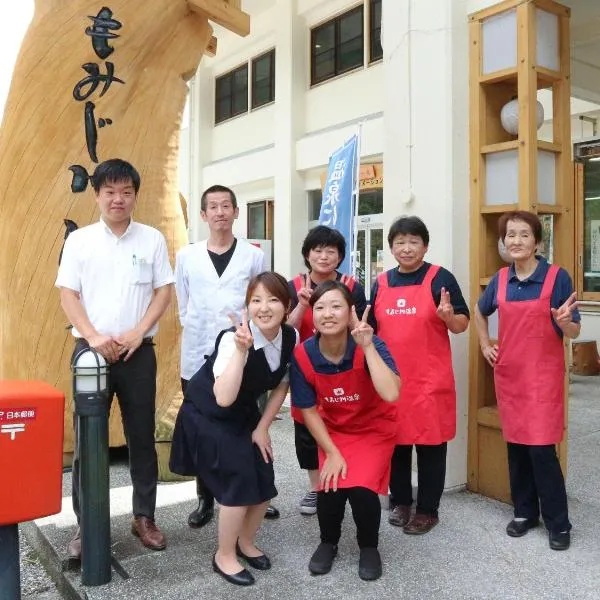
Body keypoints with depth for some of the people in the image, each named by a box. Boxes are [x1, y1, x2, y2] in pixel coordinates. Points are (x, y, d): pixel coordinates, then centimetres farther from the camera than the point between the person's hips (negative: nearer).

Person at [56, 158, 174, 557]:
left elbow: (164, 291, 2)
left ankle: (145, 517, 20)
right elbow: (68, 295, 0)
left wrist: (138, 332, -10)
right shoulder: (79, 240, 4)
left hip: (138, 352, 0)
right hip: (91, 350, 0)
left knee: (142, 436, 7)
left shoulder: (152, 239, 4)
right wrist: (94, 336, -13)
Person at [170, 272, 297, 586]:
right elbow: (223, 398, -43)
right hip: (207, 414, -6)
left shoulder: (290, 337, -14)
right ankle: (224, 556, 11)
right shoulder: (234, 338, -32)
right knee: (239, 481, -12)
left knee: (264, 480, 4)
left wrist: (262, 428, -1)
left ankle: (246, 542, 31)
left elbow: (281, 385, 2)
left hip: (243, 414, 6)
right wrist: (241, 350, -50)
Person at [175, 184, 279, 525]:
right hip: (198, 358, 2)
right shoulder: (186, 256, 6)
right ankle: (206, 500, 23)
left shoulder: (254, 256, 3)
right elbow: (183, 306, 12)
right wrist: (200, 335, 8)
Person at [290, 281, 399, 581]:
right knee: (330, 487, -17)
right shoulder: (302, 356, -20)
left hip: (375, 428, -2)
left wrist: (367, 346, -42)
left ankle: (369, 547, 12)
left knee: (361, 489, -20)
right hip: (333, 429, 2)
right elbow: (309, 410, -9)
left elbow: (391, 394, -43)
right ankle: (328, 542, 18)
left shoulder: (370, 346, -27)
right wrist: (332, 453, -12)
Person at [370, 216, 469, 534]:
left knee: (430, 443, 5)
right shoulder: (381, 283, 8)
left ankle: (427, 510, 18)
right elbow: (372, 329, 16)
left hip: (430, 379, -4)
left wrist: (448, 315, -24)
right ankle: (400, 501, 28)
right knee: (395, 441, 13)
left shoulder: (440, 278, -4)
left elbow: (462, 325, -4)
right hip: (390, 378, 4)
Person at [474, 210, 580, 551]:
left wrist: (565, 322, -28)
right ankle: (525, 512, 26)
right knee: (515, 445, 10)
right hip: (508, 374, 4)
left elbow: (574, 332, -7)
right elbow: (480, 312, 23)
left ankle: (558, 523, 10)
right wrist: (485, 345, 12)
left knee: (541, 448, -6)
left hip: (544, 375, -4)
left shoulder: (557, 277, -9)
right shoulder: (500, 280, 3)